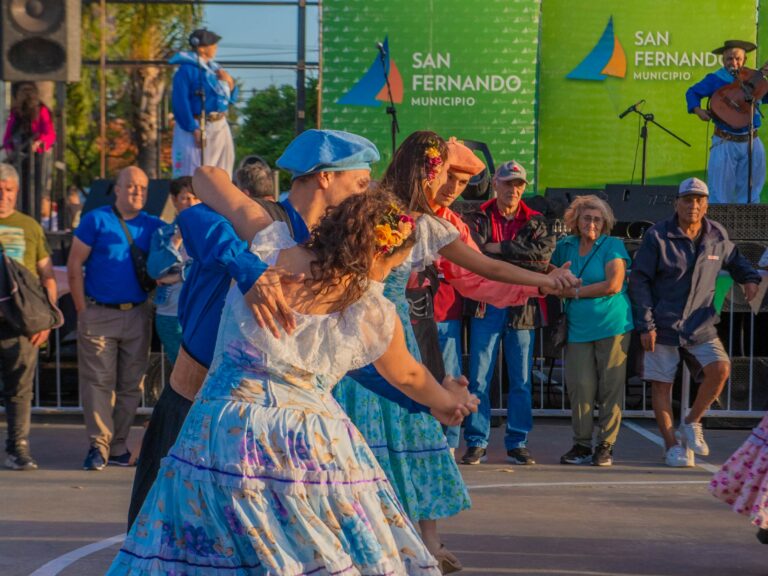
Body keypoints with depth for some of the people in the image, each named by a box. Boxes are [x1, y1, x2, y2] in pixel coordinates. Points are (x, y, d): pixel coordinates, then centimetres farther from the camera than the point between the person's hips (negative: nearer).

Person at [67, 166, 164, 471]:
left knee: (131, 383, 6)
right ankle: (98, 445, 1)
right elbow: (74, 266, -2)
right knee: (98, 381, -4)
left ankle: (118, 445, 14)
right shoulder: (96, 220, -1)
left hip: (137, 315, 3)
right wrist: (82, 309, -6)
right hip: (99, 314, -3)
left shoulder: (153, 226, 8)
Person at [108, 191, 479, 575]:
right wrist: (446, 402, 39)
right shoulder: (374, 315, -3)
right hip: (310, 447, -1)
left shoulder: (272, 250, -4)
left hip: (221, 433, 1)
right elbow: (408, 376, 18)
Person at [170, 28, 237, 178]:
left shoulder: (213, 68, 15)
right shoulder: (187, 69, -10)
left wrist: (229, 83, -1)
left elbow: (231, 99, 20)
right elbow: (180, 102, -18)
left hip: (220, 127, 8)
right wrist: (193, 129, -22)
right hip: (198, 127, -8)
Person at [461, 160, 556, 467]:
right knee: (479, 378, -2)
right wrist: (521, 257, -14)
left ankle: (517, 443, 11)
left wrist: (500, 249, -10)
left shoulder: (534, 221, 11)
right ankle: (476, 443, 4)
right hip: (486, 306, -1)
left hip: (522, 307, 2)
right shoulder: (481, 218, 7)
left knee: (521, 381, 4)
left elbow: (544, 252, -8)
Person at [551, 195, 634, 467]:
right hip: (577, 329, 3)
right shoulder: (565, 246, 13)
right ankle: (581, 445, 5)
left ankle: (606, 446, 4)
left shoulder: (613, 245, 2)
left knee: (610, 388, -3)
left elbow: (614, 284, -10)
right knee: (580, 386, -4)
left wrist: (576, 292, -6)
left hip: (612, 325, -3)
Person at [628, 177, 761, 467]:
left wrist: (750, 278, 2)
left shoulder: (717, 235, 4)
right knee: (661, 384, 0)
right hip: (663, 324, -3)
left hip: (700, 325, 3)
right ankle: (672, 445, 14)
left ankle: (691, 423, 4)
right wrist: (645, 325, -10)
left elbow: (734, 259, 25)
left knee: (720, 368, -16)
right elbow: (638, 281, -6)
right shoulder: (658, 236, -8)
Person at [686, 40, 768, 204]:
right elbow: (692, 92, 7)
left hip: (751, 143, 3)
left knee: (750, 193, 10)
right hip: (725, 143, -3)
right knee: (720, 194, -1)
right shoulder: (715, 79, -2)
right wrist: (697, 110, -10)